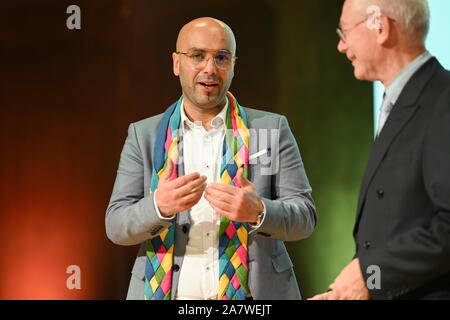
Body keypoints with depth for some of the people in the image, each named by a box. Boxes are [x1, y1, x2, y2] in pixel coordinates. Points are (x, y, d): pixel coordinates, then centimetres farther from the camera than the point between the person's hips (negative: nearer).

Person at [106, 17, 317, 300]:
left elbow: (305, 216, 0)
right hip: (170, 292, 1)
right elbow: (116, 227, 0)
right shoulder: (144, 135, 6)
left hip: (251, 292, 0)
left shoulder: (271, 129, 4)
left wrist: (258, 212, -20)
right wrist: (159, 206, -20)